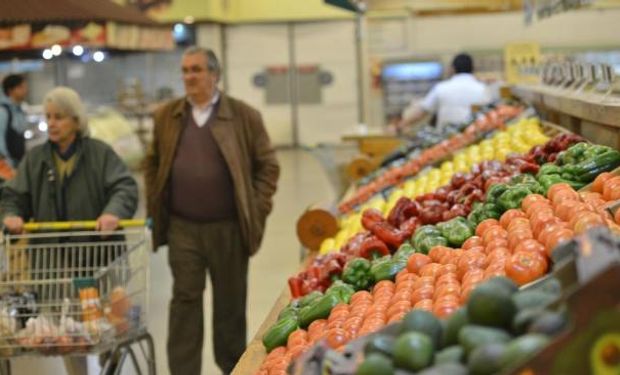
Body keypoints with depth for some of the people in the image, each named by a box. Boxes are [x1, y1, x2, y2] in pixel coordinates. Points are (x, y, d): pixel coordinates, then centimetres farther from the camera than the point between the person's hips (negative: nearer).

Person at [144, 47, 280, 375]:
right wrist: (155, 207, 5)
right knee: (185, 301, 2)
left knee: (230, 303, 11)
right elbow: (152, 164, 14)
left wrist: (257, 210, -5)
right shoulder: (166, 116, 6)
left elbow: (267, 166, 1)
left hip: (229, 228, -1)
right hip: (182, 228, 1)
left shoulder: (244, 116, -2)